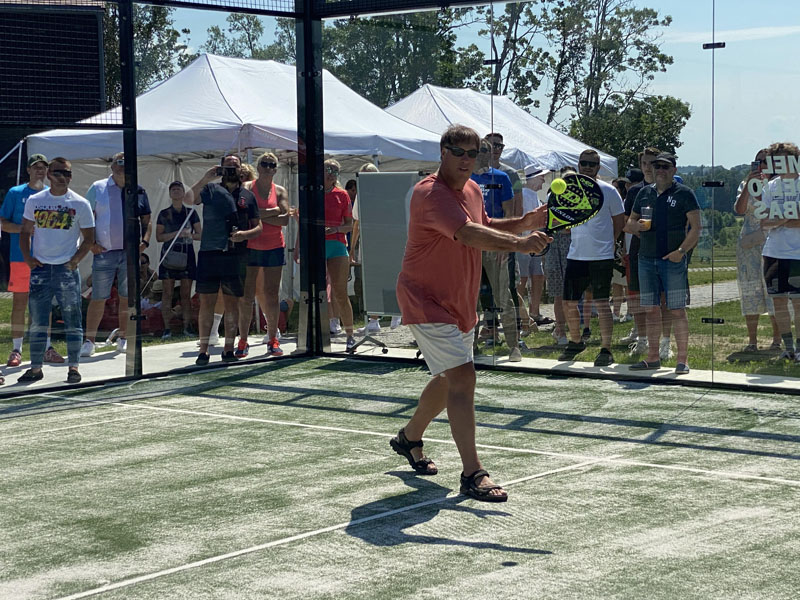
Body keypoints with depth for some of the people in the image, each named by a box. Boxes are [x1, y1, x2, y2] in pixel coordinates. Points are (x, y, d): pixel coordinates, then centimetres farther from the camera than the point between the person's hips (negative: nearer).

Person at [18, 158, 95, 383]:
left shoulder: (80, 204, 0)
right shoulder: (34, 201, 7)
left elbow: (88, 238, 3)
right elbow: (25, 232, 13)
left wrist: (75, 260, -9)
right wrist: (27, 257, -1)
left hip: (67, 269, -2)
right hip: (40, 268, 2)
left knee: (72, 320, -1)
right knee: (37, 321, 5)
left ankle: (73, 367, 6)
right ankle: (36, 367, 11)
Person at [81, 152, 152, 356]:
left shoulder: (139, 191, 11)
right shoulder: (97, 188, 6)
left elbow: (146, 220, 15)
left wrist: (145, 241, -1)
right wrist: (91, 242, -7)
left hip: (130, 253, 2)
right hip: (104, 252, -2)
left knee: (127, 297, 7)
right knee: (98, 298, -4)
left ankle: (123, 338, 18)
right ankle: (89, 341, 2)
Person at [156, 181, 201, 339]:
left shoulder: (191, 213, 10)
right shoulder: (164, 214, 8)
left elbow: (200, 234, 9)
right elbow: (158, 237, 4)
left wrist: (189, 235, -12)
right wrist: (176, 233, -10)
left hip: (186, 254, 1)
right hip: (169, 254, -1)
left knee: (186, 293, 0)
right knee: (167, 292, -3)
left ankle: (187, 326, 5)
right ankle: (167, 329, -2)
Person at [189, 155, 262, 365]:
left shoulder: (248, 196, 13)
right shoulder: (210, 189, 9)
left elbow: (258, 228, 12)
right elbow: (189, 199, -9)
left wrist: (245, 234, -8)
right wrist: (205, 179, -16)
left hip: (236, 255, 1)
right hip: (209, 253, -1)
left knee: (232, 302, 4)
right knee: (206, 301, -2)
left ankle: (228, 348, 11)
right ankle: (203, 350, 2)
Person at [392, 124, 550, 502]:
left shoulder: (473, 190, 6)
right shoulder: (430, 194, -23)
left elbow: (485, 227, 22)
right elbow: (467, 234, -38)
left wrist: (526, 222, 4)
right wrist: (519, 244, -50)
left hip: (460, 303, 10)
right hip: (426, 302, -10)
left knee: (448, 379, 22)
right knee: (462, 376, -20)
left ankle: (409, 438, 46)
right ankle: (472, 475, -20)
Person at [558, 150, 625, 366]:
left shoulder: (608, 191, -2)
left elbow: (620, 222, 4)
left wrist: (605, 242, 2)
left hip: (601, 257, -5)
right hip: (575, 256, 5)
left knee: (601, 303, -7)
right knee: (569, 302, 8)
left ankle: (606, 349, -2)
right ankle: (576, 342, 28)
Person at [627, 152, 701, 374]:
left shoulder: (683, 193, 0)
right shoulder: (644, 193, 14)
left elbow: (696, 227, -5)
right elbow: (629, 223, 20)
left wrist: (682, 250, -17)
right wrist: (637, 225, -4)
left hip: (673, 259, -5)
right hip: (646, 258, 5)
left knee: (677, 309, -6)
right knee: (651, 309, 7)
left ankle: (682, 359, -2)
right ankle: (653, 357, 15)